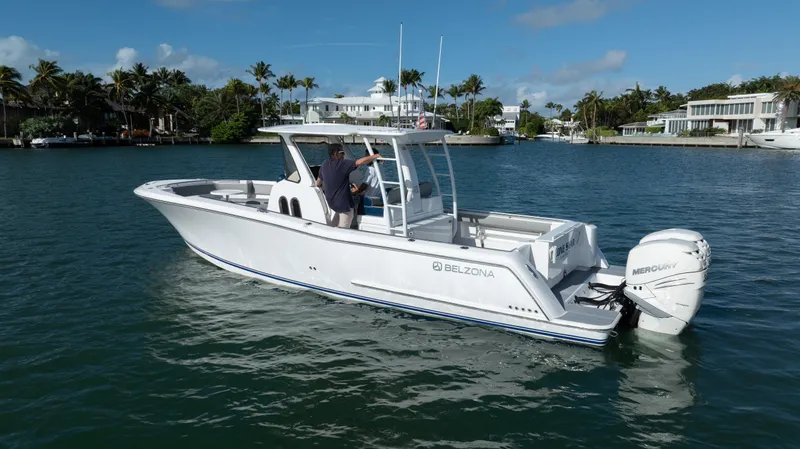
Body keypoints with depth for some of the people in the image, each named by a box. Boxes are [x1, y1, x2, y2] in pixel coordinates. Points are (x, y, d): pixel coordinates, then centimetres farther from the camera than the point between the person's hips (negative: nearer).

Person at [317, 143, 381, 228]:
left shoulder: (324, 165, 3)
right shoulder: (342, 164, -20)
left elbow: (319, 181, 19)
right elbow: (361, 162, -27)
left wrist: (317, 184, 43)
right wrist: (377, 156, -17)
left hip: (330, 201, 8)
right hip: (344, 203, -8)